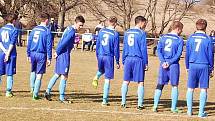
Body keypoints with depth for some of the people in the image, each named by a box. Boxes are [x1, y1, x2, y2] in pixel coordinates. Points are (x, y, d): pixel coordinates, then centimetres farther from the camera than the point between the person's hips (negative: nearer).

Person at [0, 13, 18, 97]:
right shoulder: (14, 30, -6)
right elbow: (12, 43, -13)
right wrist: (8, 54, -13)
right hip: (11, 54, -4)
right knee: (10, 74, 2)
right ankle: (8, 92, 3)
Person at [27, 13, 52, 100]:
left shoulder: (34, 29, 6)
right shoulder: (47, 31, -8)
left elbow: (29, 43, 10)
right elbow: (49, 46, -9)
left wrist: (28, 55, 18)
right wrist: (49, 58, -5)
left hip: (33, 53, 5)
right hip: (41, 54, -5)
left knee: (33, 71, 27)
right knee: (39, 75, 1)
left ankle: (32, 88, 20)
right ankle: (35, 94, 2)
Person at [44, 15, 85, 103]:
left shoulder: (69, 29, 13)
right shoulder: (72, 32, -17)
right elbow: (63, 43, -21)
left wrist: (57, 52, 15)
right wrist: (57, 52, -11)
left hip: (60, 54, 10)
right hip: (64, 55, -10)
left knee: (57, 74, 17)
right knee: (64, 77, -4)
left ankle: (48, 91, 17)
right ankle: (62, 97, -1)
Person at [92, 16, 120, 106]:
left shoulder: (101, 31, 5)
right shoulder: (115, 34, -8)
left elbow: (97, 45, 11)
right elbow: (116, 49, -6)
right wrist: (117, 62, 2)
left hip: (100, 56, 4)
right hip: (109, 57, -4)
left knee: (101, 70, 34)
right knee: (107, 80, 2)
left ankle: (96, 77, 1)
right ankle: (105, 100, 3)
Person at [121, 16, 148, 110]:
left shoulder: (127, 33, 11)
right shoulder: (141, 33, -5)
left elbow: (124, 48, 15)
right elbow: (143, 49, -6)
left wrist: (124, 61, 20)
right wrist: (145, 63, -3)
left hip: (128, 59, 5)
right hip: (138, 60, -5)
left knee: (126, 81, 11)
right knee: (140, 82, 2)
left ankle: (123, 103, 11)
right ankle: (140, 104, 2)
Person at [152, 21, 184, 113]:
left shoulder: (163, 37, 8)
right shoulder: (179, 40, -4)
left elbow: (158, 50, 0)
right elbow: (178, 54, -11)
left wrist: (163, 62, -5)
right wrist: (169, 62, -11)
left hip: (163, 64, 3)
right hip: (174, 65, -3)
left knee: (160, 85, 10)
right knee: (174, 86, 8)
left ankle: (155, 106, 6)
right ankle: (174, 108, 8)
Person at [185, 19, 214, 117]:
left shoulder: (191, 38, 5)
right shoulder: (207, 39, -2)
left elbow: (187, 53, 8)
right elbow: (210, 55, 1)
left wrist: (187, 67, 18)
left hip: (193, 65, 2)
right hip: (204, 66, -2)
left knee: (190, 88, 10)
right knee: (203, 89, 3)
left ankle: (189, 110, 12)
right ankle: (201, 112, 2)